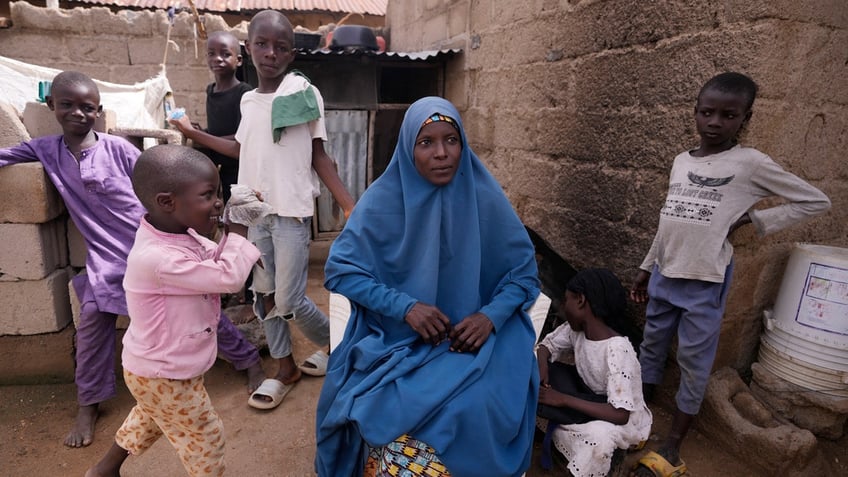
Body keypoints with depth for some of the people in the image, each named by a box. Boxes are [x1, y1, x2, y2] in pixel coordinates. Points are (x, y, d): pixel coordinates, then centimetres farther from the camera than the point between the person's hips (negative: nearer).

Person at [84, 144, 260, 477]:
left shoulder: (180, 233, -8)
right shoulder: (159, 258, -38)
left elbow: (215, 261, 4)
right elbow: (228, 277, -37)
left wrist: (233, 238, -15)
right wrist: (238, 232, -25)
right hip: (165, 375, -9)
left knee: (149, 419, 35)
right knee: (206, 436, 13)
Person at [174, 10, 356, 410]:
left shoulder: (304, 93, -7)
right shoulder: (248, 100, 9)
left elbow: (319, 156, -6)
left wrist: (350, 207, -13)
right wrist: (194, 134, 21)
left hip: (292, 213, -6)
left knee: (289, 301, -4)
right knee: (264, 294, 10)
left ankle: (336, 345, 24)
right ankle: (285, 368, 28)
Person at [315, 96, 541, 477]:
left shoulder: (486, 200, -6)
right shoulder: (383, 199, -8)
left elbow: (524, 272, 1)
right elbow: (341, 270, -8)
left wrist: (491, 316, -18)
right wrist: (406, 306, -20)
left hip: (473, 334, 1)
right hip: (393, 334, 0)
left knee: (473, 407, -24)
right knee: (388, 410, -24)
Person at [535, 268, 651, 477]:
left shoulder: (617, 349, -32)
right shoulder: (576, 329, -12)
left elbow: (620, 414, -35)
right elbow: (546, 345, 2)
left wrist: (563, 399, -34)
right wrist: (541, 367, -20)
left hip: (627, 422, -7)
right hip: (591, 402, 7)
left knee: (599, 434, -38)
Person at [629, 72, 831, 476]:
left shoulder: (751, 163, -8)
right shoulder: (681, 161, 6)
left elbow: (816, 201, -1)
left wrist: (751, 219, -9)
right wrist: (646, 267, 16)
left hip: (704, 282, -5)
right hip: (664, 274, 5)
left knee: (693, 361, 6)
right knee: (651, 345, 15)